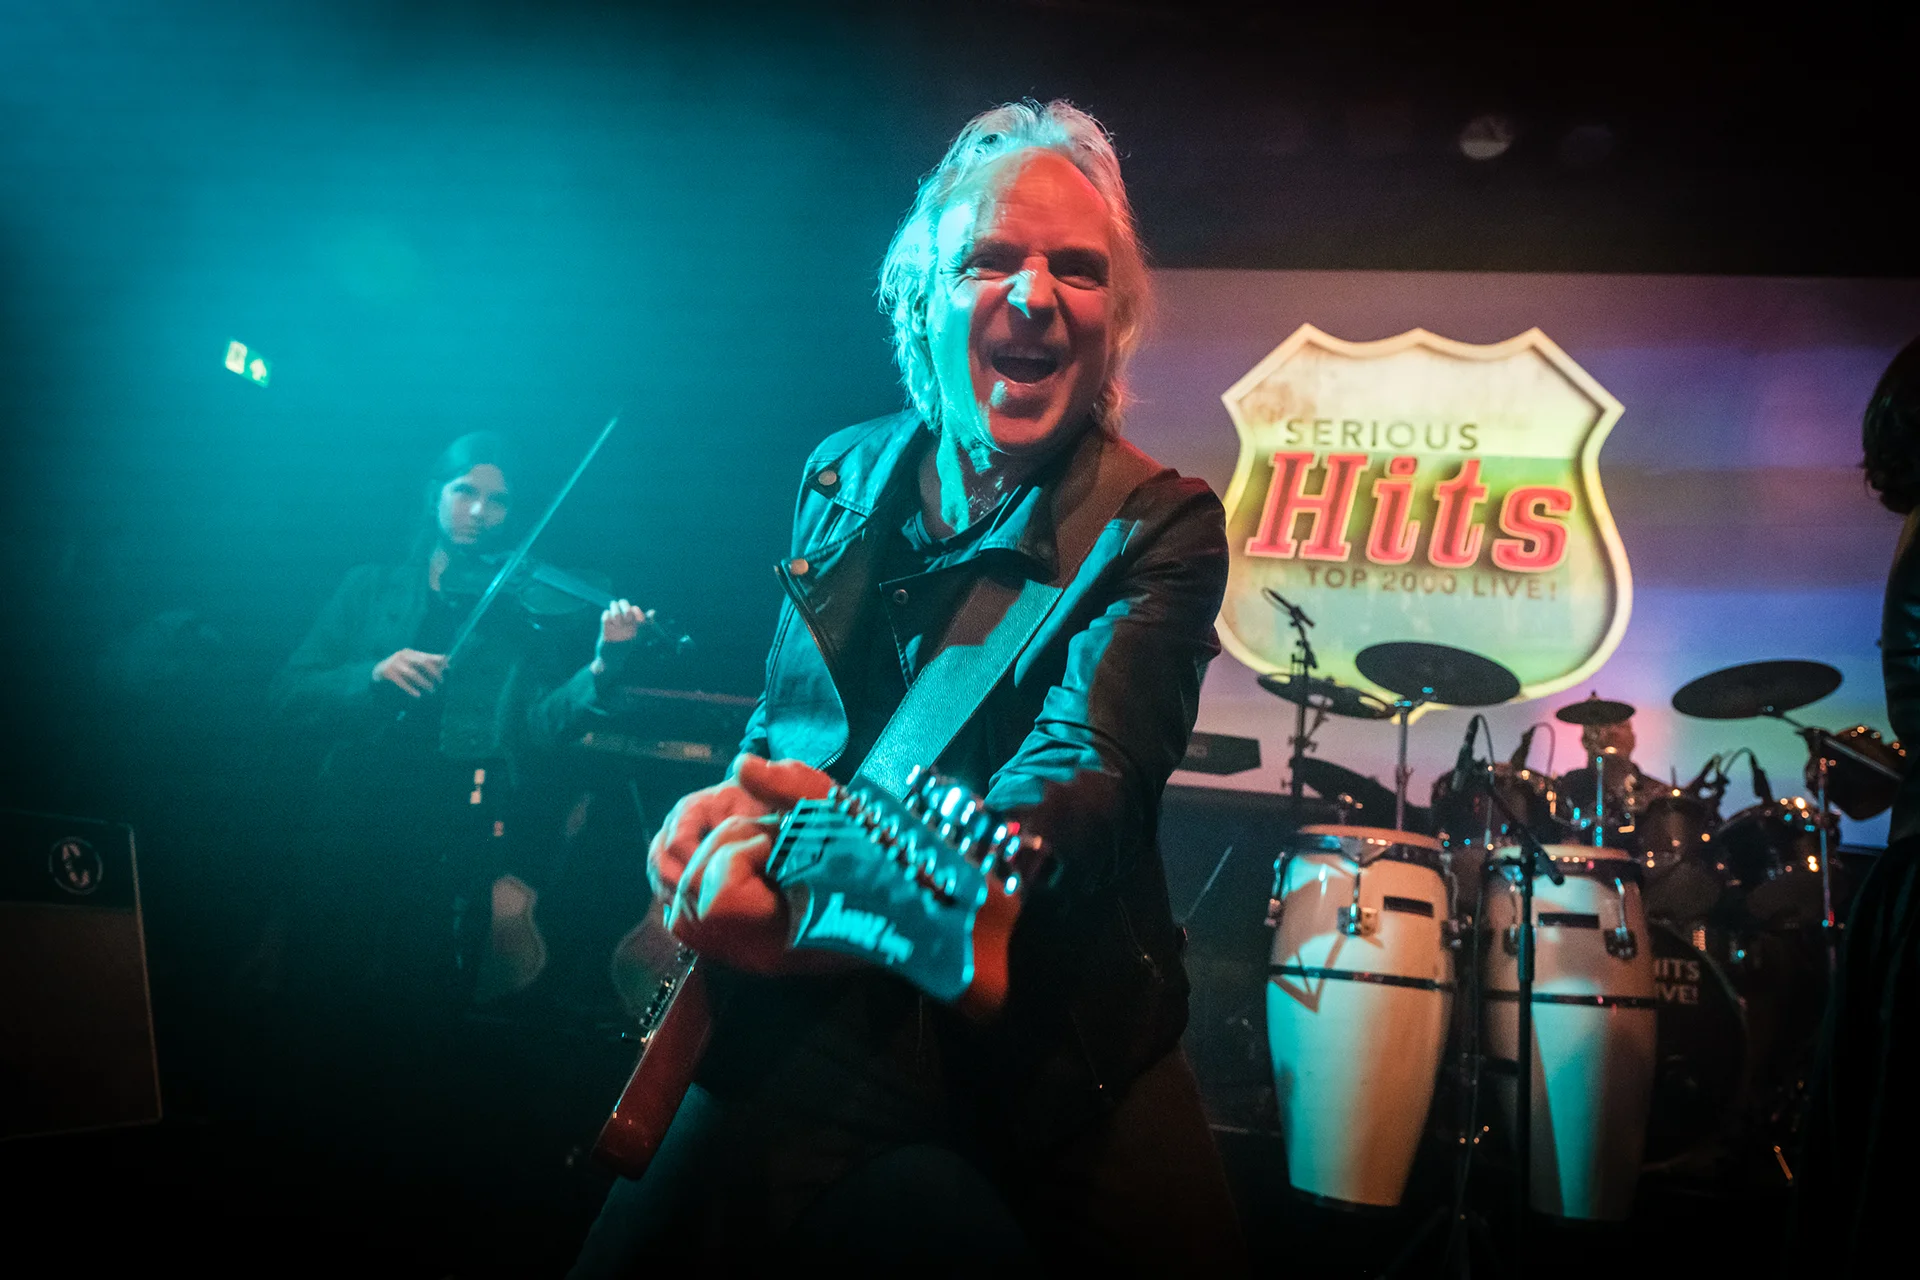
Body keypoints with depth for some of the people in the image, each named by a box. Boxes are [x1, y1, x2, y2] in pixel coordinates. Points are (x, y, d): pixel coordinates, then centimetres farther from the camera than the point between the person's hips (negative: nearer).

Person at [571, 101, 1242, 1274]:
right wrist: (737, 798, -9)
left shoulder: (1159, 527, -9)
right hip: (814, 1024, 3)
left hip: (1064, 1045, -2)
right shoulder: (845, 477, 6)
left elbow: (1086, 774, -25)